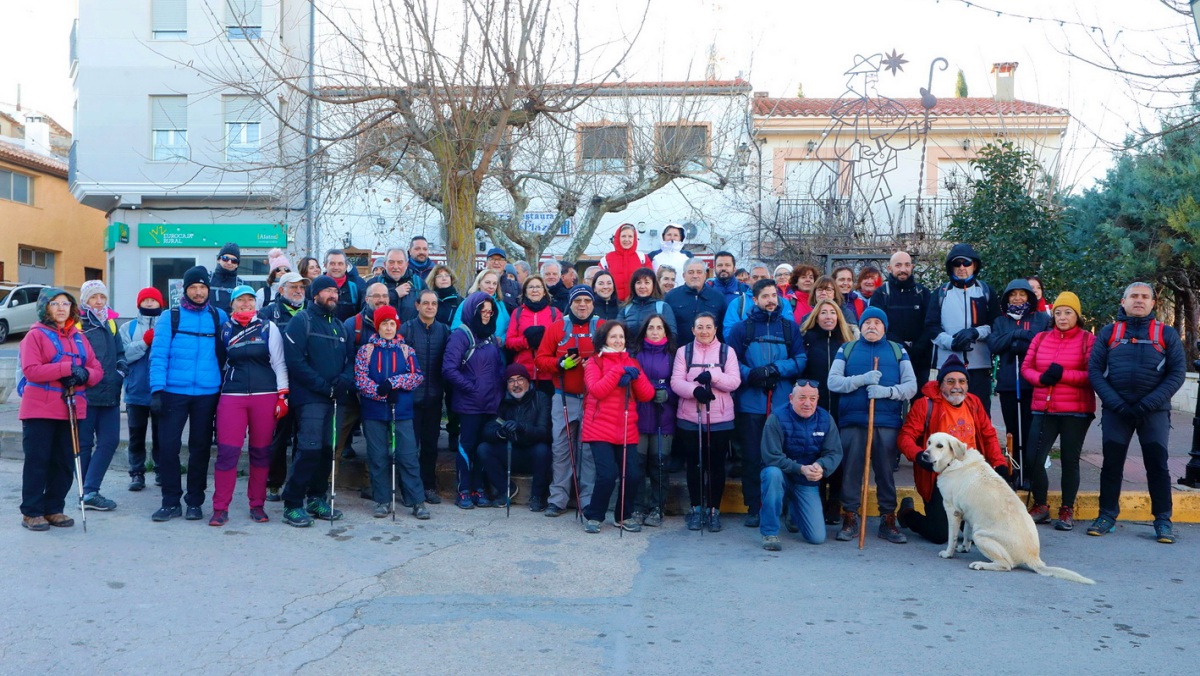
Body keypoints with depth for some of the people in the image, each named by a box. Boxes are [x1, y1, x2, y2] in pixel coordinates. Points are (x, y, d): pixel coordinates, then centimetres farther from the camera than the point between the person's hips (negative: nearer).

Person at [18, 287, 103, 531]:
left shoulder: (78, 337, 15)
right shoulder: (36, 335, -1)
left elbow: (97, 370, 11)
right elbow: (30, 370, -14)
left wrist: (84, 374, -12)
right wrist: (68, 368, -22)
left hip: (72, 409, 5)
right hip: (39, 410, -5)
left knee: (64, 462, 8)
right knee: (37, 461, 0)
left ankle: (54, 509, 18)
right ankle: (31, 512, 9)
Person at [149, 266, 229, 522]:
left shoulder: (219, 317, 7)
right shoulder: (171, 317, 3)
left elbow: (225, 354, 9)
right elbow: (158, 355, -3)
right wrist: (157, 389, -12)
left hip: (207, 393, 1)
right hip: (173, 392, -1)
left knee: (200, 448, 7)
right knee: (168, 445, 0)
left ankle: (195, 502, 18)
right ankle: (171, 502, 11)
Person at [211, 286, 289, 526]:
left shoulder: (268, 328, 6)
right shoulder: (225, 329, 10)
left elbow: (279, 363, 3)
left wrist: (283, 395, -3)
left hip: (265, 396, 0)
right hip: (232, 396, 1)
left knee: (261, 452, 4)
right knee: (227, 451, -6)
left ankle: (257, 505, 15)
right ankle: (220, 508, 3)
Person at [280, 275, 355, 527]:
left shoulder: (339, 325, 18)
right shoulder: (302, 321, -4)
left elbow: (351, 359, 15)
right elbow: (295, 360, -13)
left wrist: (345, 379, -7)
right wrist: (323, 385, -17)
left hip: (334, 398, 7)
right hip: (309, 396, -7)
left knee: (328, 449, 9)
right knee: (310, 449, -12)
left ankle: (316, 498, 22)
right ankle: (292, 504, -3)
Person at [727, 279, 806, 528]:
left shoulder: (790, 327, 11)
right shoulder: (741, 328, 7)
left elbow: (800, 360, 3)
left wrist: (775, 369, -11)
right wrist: (750, 375, -17)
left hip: (783, 402, 1)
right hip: (751, 403, -1)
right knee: (752, 457, 3)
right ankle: (753, 508, 12)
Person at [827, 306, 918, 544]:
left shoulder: (898, 351, 14)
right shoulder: (846, 349, 13)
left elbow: (911, 386, 5)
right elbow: (833, 382, 2)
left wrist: (887, 391, -13)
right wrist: (862, 379, -12)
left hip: (887, 422, 0)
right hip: (852, 421, 0)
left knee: (885, 471, 4)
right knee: (851, 470, 1)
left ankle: (888, 520, 14)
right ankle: (849, 519, 10)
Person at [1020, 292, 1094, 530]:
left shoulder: (1088, 339, -2)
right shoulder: (1041, 338, 9)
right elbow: (1026, 367, 8)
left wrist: (1063, 374, -19)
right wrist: (1041, 378, -11)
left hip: (1076, 412, -3)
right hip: (1043, 410, 3)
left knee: (1070, 461, 5)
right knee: (1033, 461, -2)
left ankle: (1067, 510, 19)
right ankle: (1040, 506, 17)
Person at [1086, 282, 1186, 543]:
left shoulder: (1167, 334, 5)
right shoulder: (1108, 333, 7)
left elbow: (1177, 373, -1)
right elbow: (1094, 370, 1)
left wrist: (1150, 403, -13)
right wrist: (1114, 402, -12)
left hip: (1154, 413, -1)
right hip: (1115, 411, 1)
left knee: (1157, 465, 2)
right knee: (1111, 464, 5)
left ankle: (1163, 521, 10)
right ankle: (1107, 515, 13)